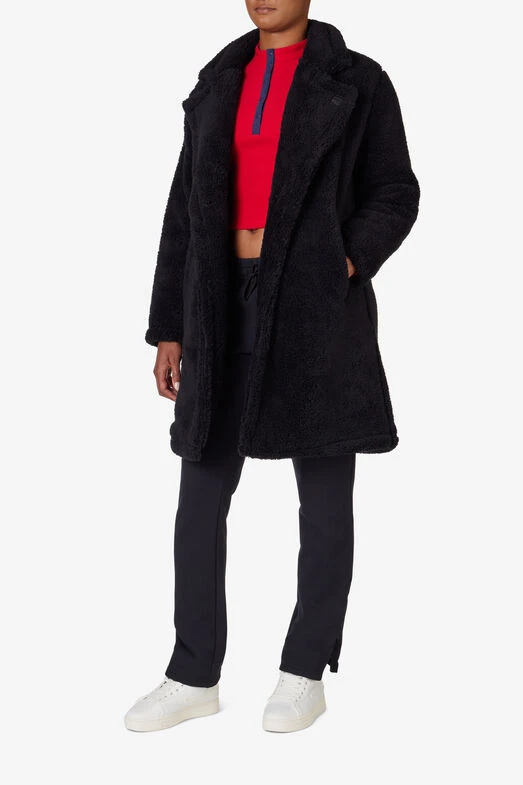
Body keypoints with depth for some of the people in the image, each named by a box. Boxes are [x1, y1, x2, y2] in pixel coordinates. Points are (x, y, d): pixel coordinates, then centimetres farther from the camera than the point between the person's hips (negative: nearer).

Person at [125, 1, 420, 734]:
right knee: (201, 494, 3)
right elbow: (187, 213, 12)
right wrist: (170, 328, 7)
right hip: (228, 308, 4)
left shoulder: (358, 81, 1)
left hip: (318, 309, -4)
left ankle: (306, 673, 17)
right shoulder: (218, 86, 13)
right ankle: (194, 676, 15)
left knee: (324, 495, 3)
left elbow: (395, 193, 3)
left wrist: (349, 264, -17)